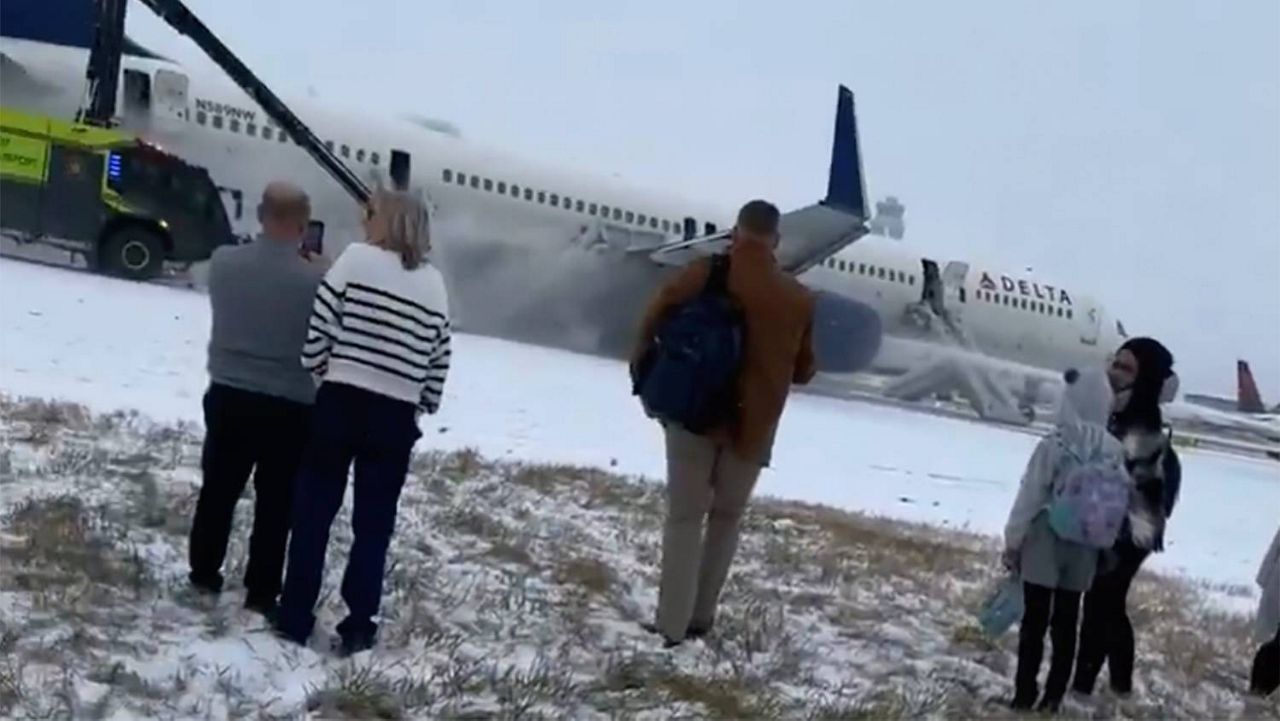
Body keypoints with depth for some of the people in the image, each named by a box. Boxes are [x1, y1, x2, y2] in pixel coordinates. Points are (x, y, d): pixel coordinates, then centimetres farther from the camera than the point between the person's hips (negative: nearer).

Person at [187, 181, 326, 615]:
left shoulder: (223, 262, -7)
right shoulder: (314, 279, -18)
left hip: (228, 394, 3)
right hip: (289, 407, -3)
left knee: (218, 488, 18)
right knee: (275, 502, 8)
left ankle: (204, 574, 28)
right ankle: (261, 592, 13)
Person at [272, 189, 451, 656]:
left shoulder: (355, 259, -3)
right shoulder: (434, 283, 7)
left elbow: (319, 328, -7)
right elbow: (439, 359, 5)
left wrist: (319, 372, 9)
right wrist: (424, 406, 16)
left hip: (341, 401, -2)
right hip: (396, 415, 2)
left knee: (313, 511, 8)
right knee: (374, 523, 10)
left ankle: (295, 618, 13)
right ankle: (358, 626, 12)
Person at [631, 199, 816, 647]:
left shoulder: (707, 274, -6)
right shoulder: (798, 299, 2)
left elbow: (655, 316, -7)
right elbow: (803, 371, 10)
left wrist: (642, 360, 11)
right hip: (754, 426, 2)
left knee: (684, 517, 5)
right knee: (726, 518, 18)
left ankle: (671, 624, -1)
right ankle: (701, 616, 19)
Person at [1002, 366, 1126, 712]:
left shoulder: (1053, 445, -16)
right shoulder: (1114, 450, -3)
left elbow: (1030, 497, -12)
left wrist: (1013, 541, -3)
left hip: (1044, 544, -4)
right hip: (1084, 550, 4)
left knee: (1034, 620, 5)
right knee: (1066, 622, 12)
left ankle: (1024, 693, 8)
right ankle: (1053, 696, 16)